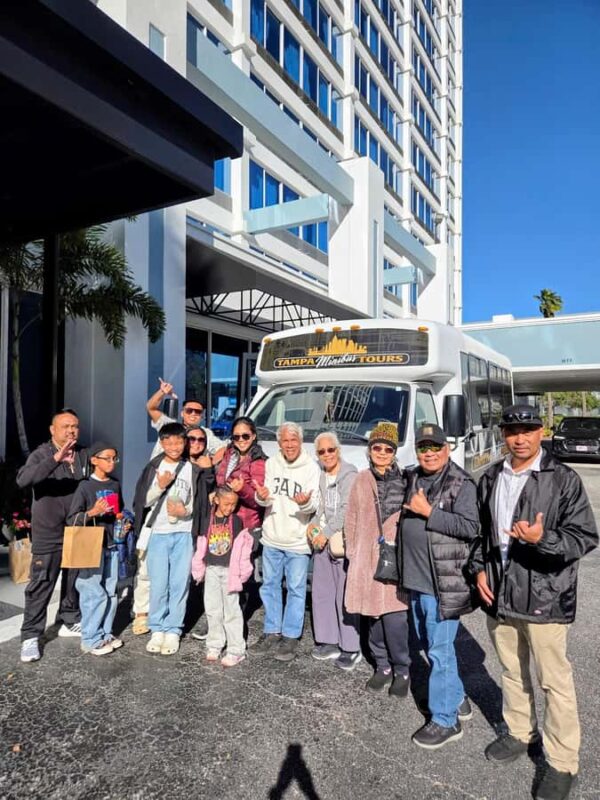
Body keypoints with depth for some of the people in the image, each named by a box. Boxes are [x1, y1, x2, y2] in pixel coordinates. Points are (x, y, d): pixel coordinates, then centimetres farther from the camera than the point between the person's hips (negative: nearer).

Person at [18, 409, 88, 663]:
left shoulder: (84, 455, 3)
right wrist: (55, 459, -42)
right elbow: (23, 480, -30)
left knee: (74, 581, 16)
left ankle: (70, 622, 33)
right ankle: (30, 637, 14)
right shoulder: (41, 454, -11)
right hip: (48, 533, -4)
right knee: (40, 585, 1)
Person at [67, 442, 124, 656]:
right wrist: (92, 513, -27)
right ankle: (90, 640, 10)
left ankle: (105, 634, 23)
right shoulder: (85, 486, -9)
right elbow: (71, 519, -12)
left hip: (111, 546, 6)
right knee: (95, 594, -4)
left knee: (111, 593, 10)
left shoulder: (115, 485, 10)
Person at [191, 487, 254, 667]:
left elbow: (242, 547, -2)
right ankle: (214, 645, 25)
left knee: (231, 610, 0)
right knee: (212, 609, 12)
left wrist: (241, 571, -3)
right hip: (211, 570, 3)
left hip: (229, 570, -3)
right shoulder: (209, 520, 1)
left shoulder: (236, 521, -5)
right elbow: (202, 545, 6)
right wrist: (199, 569, 5)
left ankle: (236, 650, 8)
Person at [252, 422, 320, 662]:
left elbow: (314, 504, -13)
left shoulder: (311, 467, -10)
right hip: (272, 538, 4)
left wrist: (306, 502, -35)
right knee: (270, 585, 16)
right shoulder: (272, 464, 2)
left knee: (296, 589, 5)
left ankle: (290, 637, 20)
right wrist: (262, 497, -20)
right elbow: (266, 500, 2)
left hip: (297, 541, -4)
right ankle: (272, 633, 32)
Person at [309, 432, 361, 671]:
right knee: (321, 592, 12)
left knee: (344, 595, -3)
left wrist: (326, 533, -13)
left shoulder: (349, 474, -9)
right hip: (321, 540, 7)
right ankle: (329, 642, 26)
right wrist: (313, 526, 4)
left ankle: (351, 649, 9)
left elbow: (346, 510, -15)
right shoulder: (318, 475, 12)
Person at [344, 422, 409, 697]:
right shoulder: (362, 480, 7)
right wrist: (352, 552, 8)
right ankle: (383, 666, 30)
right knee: (373, 616, 11)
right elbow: (352, 520, 11)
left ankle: (401, 671, 18)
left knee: (395, 617, -4)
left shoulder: (405, 480, -3)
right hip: (367, 558, 3)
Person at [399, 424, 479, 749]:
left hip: (443, 582, -8)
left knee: (440, 650, 1)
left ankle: (445, 720, 19)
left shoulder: (461, 484, -12)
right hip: (415, 579, 8)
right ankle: (458, 700, 39)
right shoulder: (413, 478, 10)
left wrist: (428, 512, -22)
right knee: (429, 645, 20)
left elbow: (470, 527, -21)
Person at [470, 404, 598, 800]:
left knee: (555, 681, 6)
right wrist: (480, 569, 4)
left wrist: (542, 539, -28)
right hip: (499, 593, 5)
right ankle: (520, 733, 42)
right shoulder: (491, 479, 5)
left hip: (544, 596, -5)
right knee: (512, 670, 21)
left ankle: (563, 763, 25)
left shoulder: (563, 479, -11)